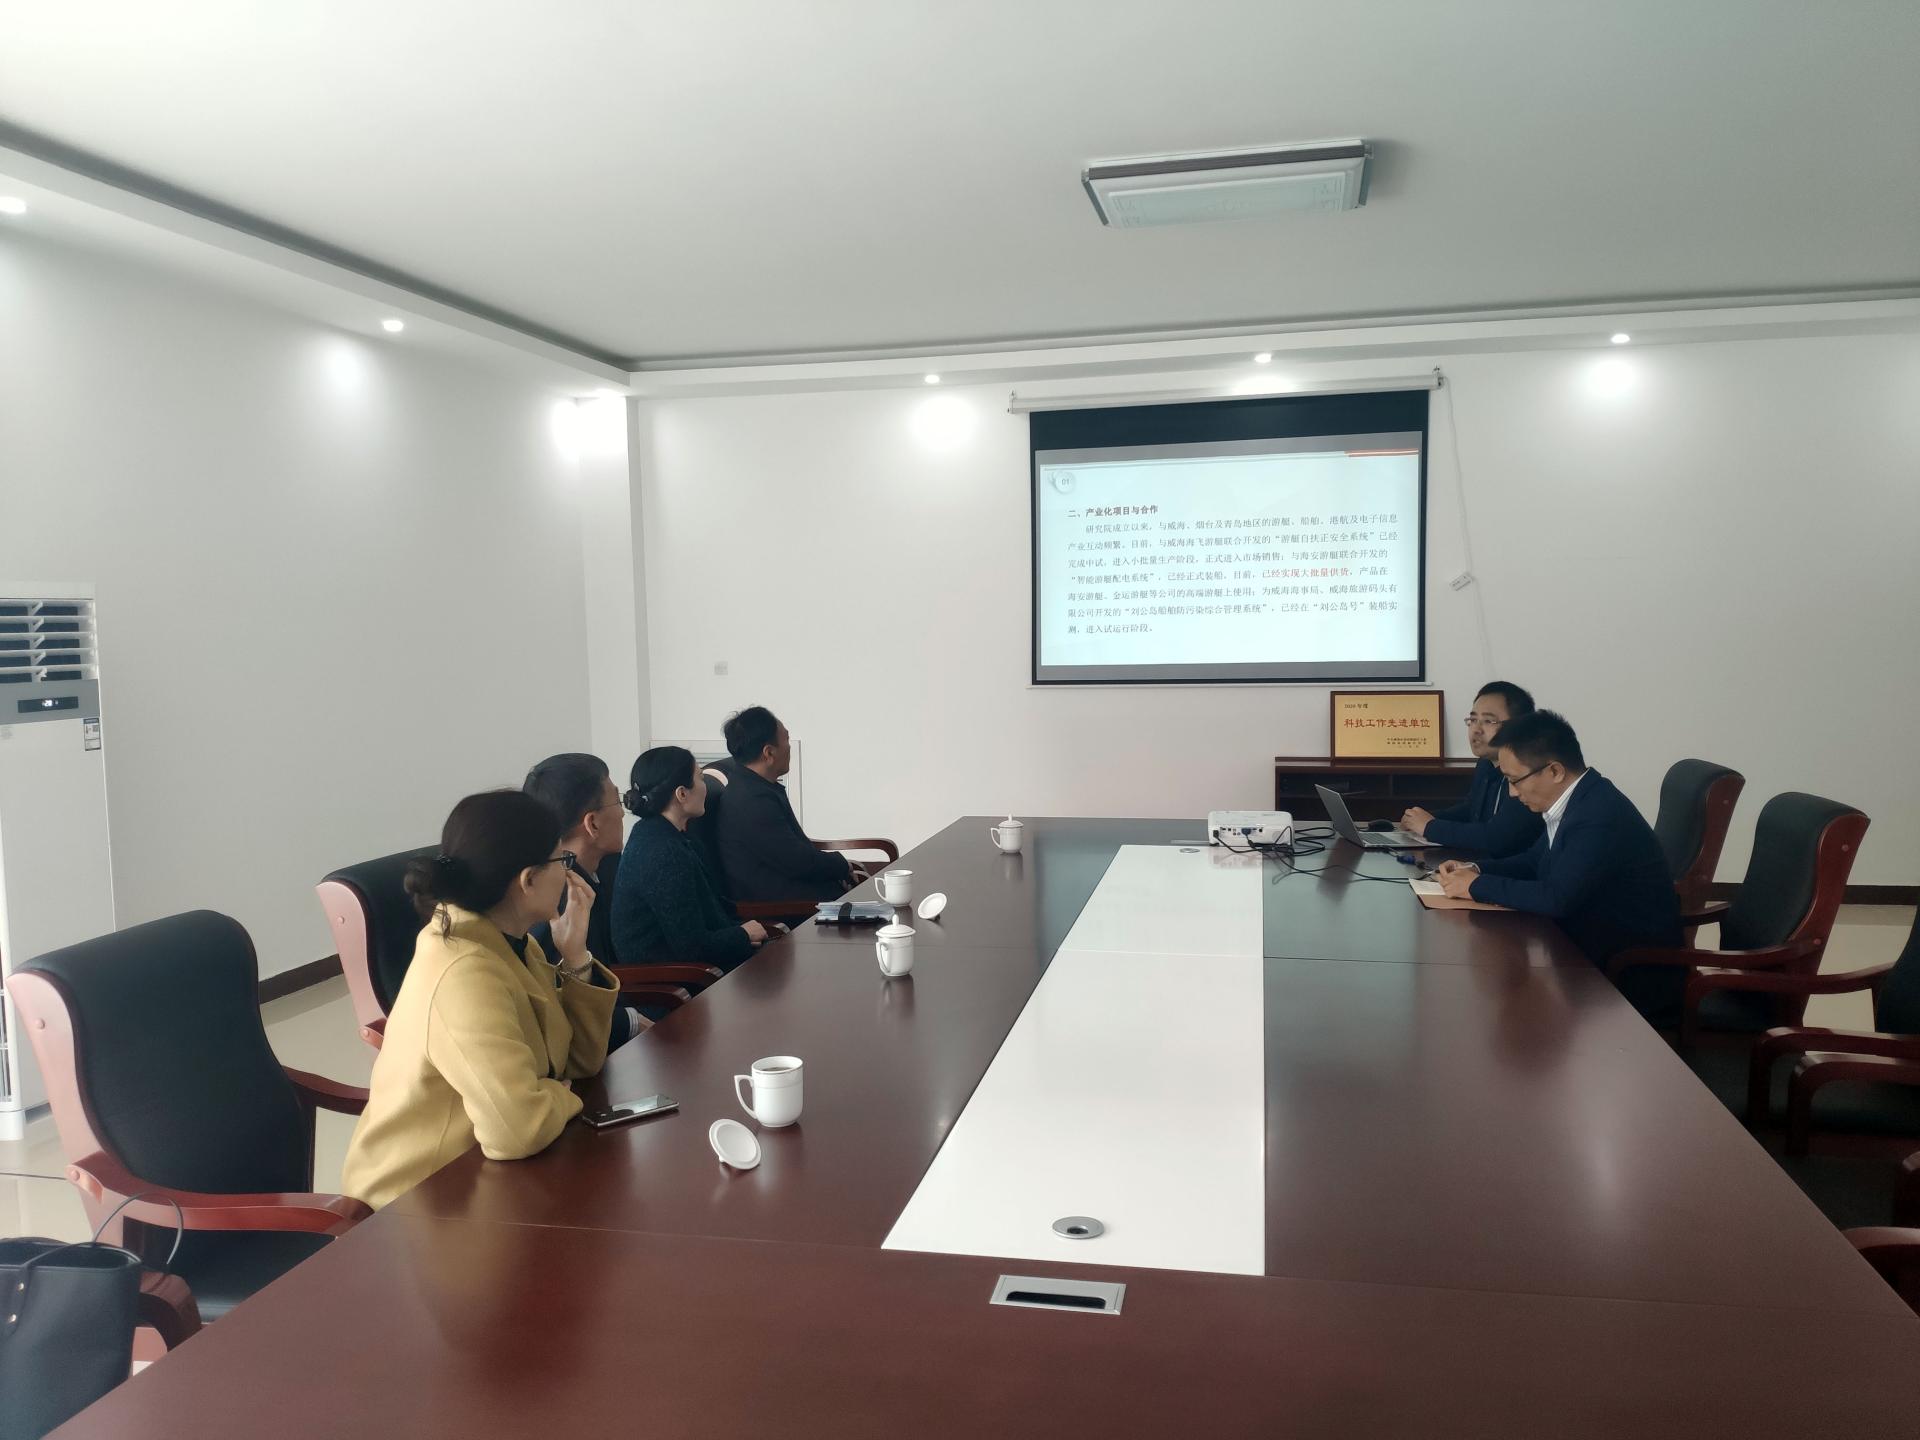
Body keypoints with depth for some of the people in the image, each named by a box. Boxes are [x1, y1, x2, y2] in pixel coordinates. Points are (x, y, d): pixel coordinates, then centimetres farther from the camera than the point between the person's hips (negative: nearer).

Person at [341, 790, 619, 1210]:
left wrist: (574, 955, -9)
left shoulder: (511, 943, -1)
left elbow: (581, 1062, 2)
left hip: (479, 1172, 7)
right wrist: (559, 1096, -14)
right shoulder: (463, 973, -28)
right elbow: (521, 1129, -35)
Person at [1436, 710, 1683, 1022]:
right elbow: (1536, 861, 15)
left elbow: (1556, 898, -31)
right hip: (1594, 955, 8)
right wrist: (1476, 869, -1)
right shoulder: (1573, 800, 2)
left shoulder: (1600, 817, -27)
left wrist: (1478, 886, -19)